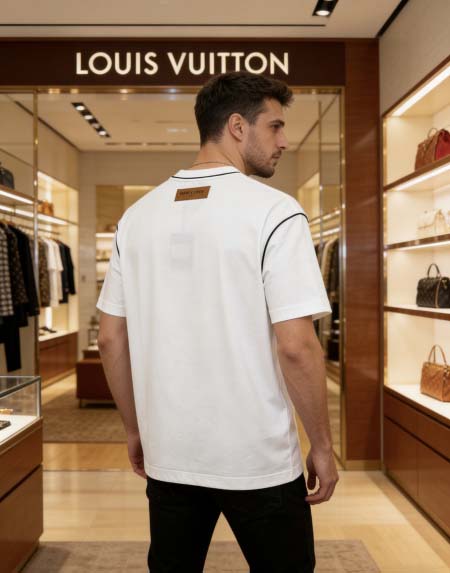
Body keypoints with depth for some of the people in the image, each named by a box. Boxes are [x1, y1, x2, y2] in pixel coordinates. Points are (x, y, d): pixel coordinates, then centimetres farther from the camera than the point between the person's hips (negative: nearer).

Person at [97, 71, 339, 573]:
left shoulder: (138, 215, 2)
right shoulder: (273, 211, -13)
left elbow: (110, 339, 4)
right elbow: (296, 347, -18)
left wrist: (135, 429, 15)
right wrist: (322, 447, -5)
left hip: (168, 454, 5)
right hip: (258, 457, -4)